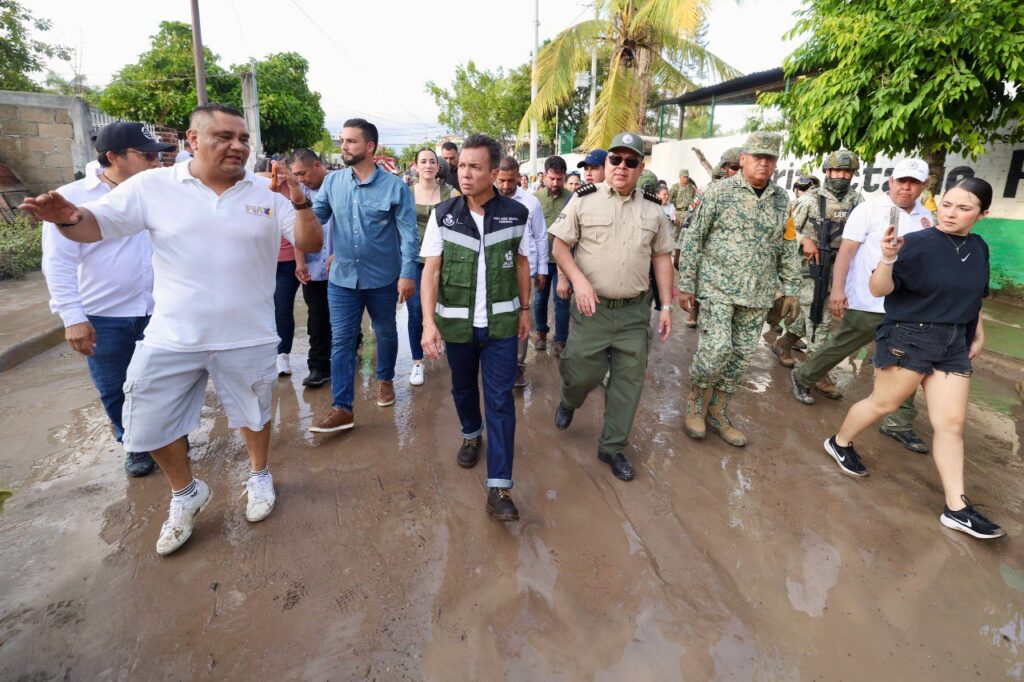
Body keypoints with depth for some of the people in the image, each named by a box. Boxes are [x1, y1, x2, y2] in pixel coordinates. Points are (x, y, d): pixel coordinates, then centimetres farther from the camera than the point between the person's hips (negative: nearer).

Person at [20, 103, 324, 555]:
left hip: (248, 336, 0)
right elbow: (94, 226, -1)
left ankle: (258, 476, 45)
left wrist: (300, 203, -24)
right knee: (151, 423, 11)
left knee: (253, 414, 17)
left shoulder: (268, 192, -3)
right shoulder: (153, 185, -5)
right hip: (171, 337, 1)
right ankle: (186, 494, 37)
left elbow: (311, 244, -6)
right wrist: (69, 218, -25)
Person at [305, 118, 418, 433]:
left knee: (385, 333, 16)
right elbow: (313, 218, -1)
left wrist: (408, 274, -16)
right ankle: (342, 408, 7)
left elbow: (409, 234, -11)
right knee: (341, 340, 1)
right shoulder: (332, 182, 1)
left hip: (382, 278, -2)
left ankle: (385, 379, 42)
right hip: (342, 278, 3)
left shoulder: (394, 186, -10)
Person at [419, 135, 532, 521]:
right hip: (456, 322, 1)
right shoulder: (443, 214, -5)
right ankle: (471, 435, 50)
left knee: (500, 400, -3)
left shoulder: (516, 214, -5)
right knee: (463, 388, 20)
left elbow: (522, 264, 7)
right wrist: (428, 322, -14)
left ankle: (499, 487, 2)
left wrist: (525, 308, 9)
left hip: (501, 322, -1)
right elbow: (431, 270, -7)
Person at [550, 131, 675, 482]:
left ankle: (613, 447, 23)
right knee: (583, 373, 3)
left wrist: (667, 305, 6)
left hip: (635, 310, 3)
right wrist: (580, 281, -19)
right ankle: (568, 403, 41)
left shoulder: (653, 209, 7)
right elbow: (560, 246, -3)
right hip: (592, 307, -3)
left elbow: (662, 256, 11)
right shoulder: (584, 200, -2)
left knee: (629, 380, 6)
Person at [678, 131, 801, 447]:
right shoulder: (720, 191, -5)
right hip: (718, 287, -5)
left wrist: (791, 290, 11)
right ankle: (694, 402, 12)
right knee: (717, 348, -14)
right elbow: (693, 238, -5)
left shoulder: (782, 199, 9)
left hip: (757, 294, 5)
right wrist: (686, 285, -7)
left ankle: (718, 413, 23)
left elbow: (787, 249, 14)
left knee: (741, 356, 8)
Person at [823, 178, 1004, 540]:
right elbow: (880, 289, -20)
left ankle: (957, 509, 10)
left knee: (952, 422, 5)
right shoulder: (918, 243, -13)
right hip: (908, 337, -6)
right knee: (884, 402, 5)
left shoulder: (979, 249, 7)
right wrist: (889, 258, -37)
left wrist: (978, 333, 19)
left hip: (954, 343, 6)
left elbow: (973, 296, 21)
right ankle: (840, 442, 32)